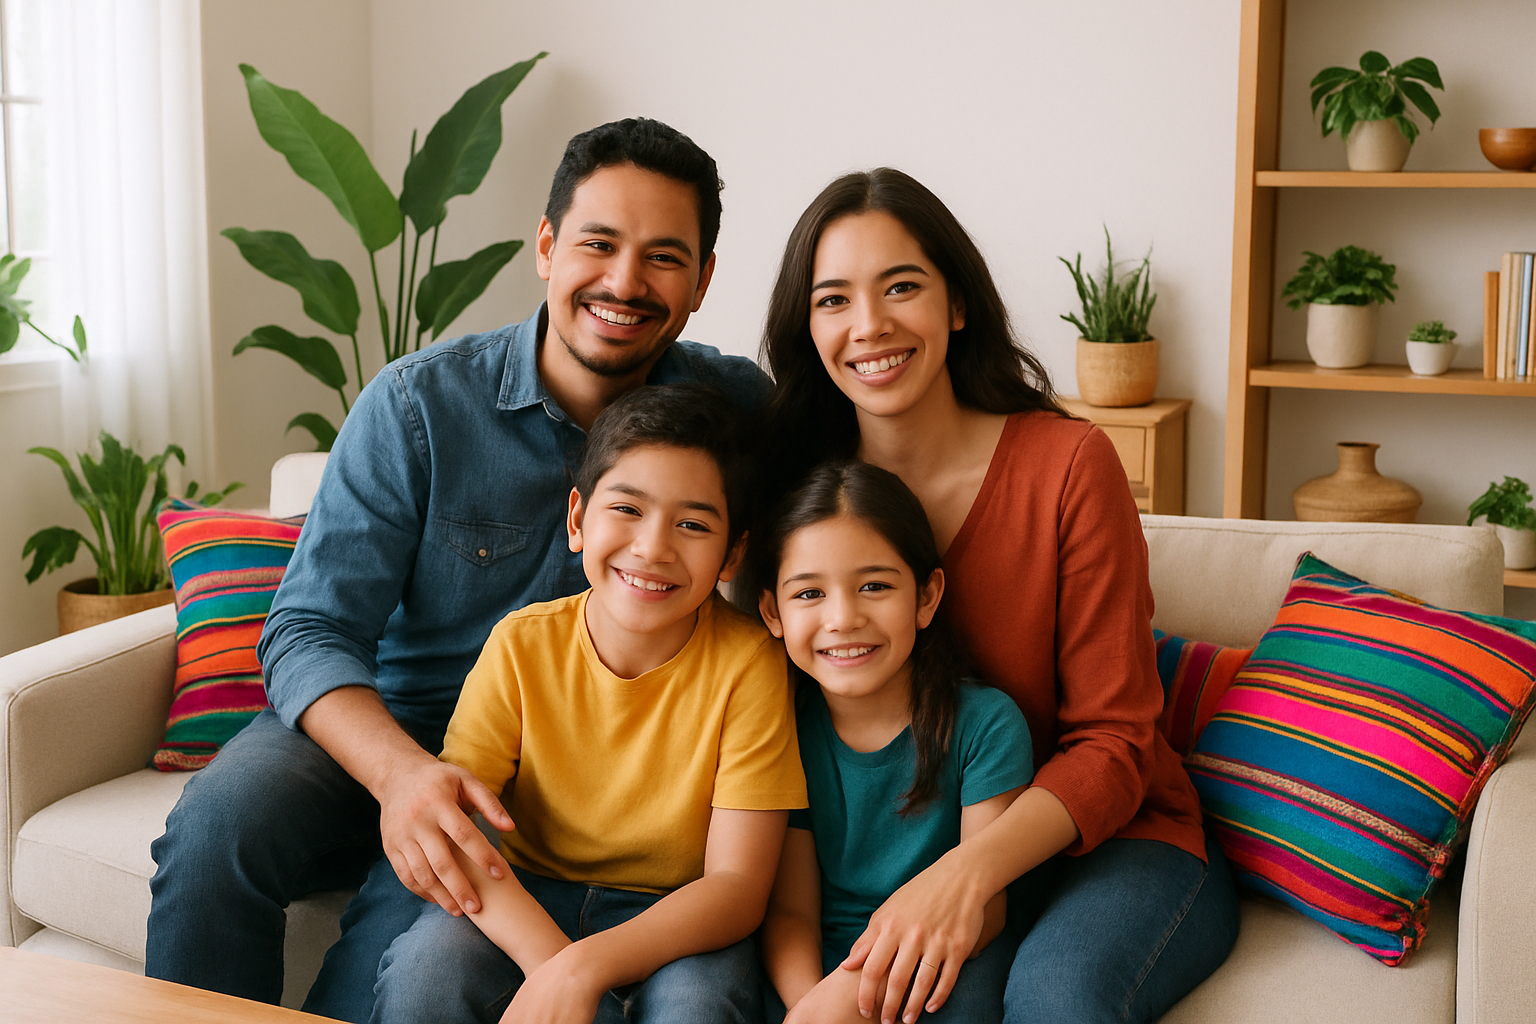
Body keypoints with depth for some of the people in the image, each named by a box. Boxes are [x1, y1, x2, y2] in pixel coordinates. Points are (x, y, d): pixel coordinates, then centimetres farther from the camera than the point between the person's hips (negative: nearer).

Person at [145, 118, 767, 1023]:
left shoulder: (736, 408, -5)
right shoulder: (419, 405, -10)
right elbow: (310, 630, -14)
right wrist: (401, 771, -35)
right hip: (379, 728, 0)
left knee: (419, 900, -31)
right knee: (222, 820, -30)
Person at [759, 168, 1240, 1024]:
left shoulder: (1068, 464, -11)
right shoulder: (801, 491, -2)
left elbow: (1113, 745, -12)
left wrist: (970, 871, -31)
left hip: (1113, 842, -3)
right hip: (899, 852, 3)